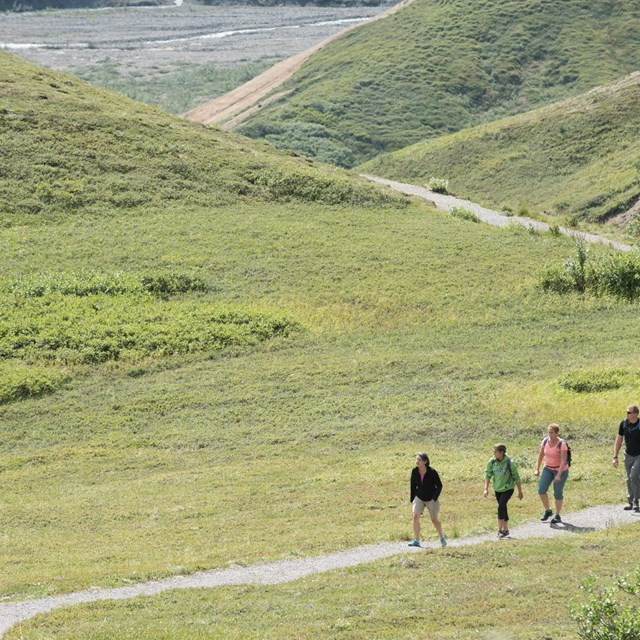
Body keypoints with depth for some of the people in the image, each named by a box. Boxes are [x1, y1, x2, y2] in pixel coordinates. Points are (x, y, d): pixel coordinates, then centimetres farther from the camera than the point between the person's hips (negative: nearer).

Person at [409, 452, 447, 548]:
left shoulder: (432, 472, -20)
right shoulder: (415, 471, -8)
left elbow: (439, 486, -11)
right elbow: (413, 486, 4)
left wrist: (434, 499, -18)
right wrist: (412, 500, 4)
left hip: (431, 499, -3)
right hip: (419, 497, 3)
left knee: (434, 519, 4)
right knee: (415, 516, -14)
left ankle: (442, 537, 29)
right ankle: (416, 540, -11)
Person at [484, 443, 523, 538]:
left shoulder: (510, 463, -20)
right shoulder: (492, 461, -9)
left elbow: (516, 477, -12)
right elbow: (488, 475, -3)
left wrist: (520, 491, -6)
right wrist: (486, 489, -11)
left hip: (508, 488, -5)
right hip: (498, 488, 5)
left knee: (501, 507, -18)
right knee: (503, 508, 14)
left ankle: (500, 529, -13)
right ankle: (506, 529, 27)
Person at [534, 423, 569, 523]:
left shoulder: (562, 444, -22)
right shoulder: (545, 441, -6)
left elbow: (563, 460, -25)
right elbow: (541, 455, 6)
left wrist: (559, 475, -30)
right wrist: (537, 469, 4)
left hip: (561, 470, -5)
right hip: (548, 469, 5)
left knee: (558, 493, 1)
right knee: (541, 490, -9)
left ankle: (557, 516, 17)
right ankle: (547, 511, 11)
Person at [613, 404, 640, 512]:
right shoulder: (624, 423, -6)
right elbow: (618, 440, 3)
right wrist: (615, 457, 1)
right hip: (628, 455, 5)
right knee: (629, 479, 10)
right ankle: (631, 502, 23)